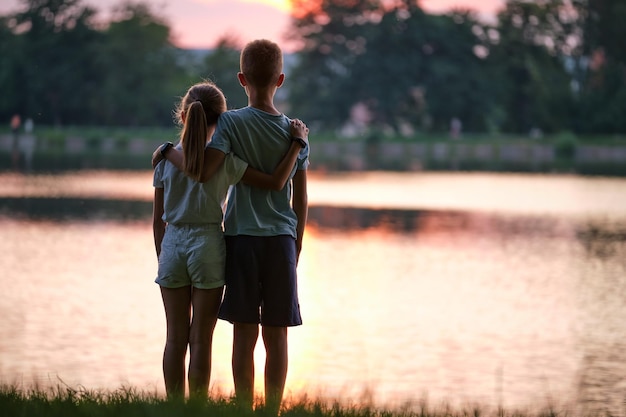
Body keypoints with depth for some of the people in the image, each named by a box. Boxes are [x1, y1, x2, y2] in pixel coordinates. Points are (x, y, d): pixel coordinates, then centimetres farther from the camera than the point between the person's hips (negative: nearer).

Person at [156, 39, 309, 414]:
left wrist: (170, 153, -1)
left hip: (242, 237, -2)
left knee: (245, 333, 3)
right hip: (281, 240, 2)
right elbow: (301, 202, 5)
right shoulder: (294, 132, 3)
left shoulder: (232, 123, -6)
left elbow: (204, 170, -20)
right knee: (277, 334, 5)